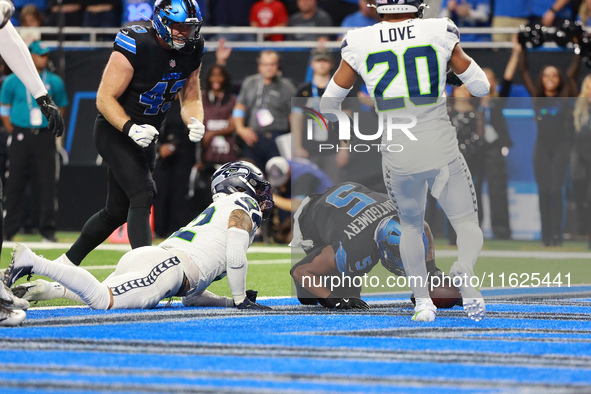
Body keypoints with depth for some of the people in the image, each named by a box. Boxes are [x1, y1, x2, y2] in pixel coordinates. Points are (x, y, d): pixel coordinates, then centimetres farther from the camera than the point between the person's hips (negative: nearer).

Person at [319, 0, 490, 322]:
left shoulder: (359, 43, 0)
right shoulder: (439, 33, -2)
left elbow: (329, 104, 11)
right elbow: (481, 87, 9)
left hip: (398, 158, 1)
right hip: (442, 151, -1)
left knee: (411, 226, 25)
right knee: (467, 223, 10)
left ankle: (422, 299, 12)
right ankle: (464, 272, -22)